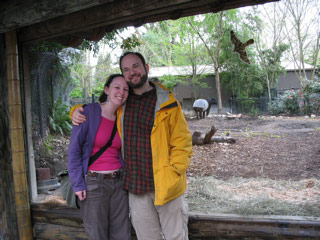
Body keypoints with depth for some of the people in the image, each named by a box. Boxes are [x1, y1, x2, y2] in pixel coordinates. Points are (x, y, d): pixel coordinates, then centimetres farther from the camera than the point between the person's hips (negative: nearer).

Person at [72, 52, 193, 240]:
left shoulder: (167, 103, -5)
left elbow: (182, 143, -6)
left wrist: (173, 174, -16)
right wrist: (78, 111, 3)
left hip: (165, 186, -4)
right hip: (136, 188, 4)